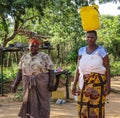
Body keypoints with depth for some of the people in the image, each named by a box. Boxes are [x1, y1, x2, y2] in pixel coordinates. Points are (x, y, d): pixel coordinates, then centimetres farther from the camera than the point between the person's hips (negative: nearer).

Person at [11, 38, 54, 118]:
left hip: (42, 85, -3)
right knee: (29, 103, 3)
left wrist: (51, 83, -17)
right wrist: (15, 84, 1)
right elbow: (20, 72, 8)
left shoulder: (45, 56, -2)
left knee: (42, 104, -1)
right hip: (29, 85, 3)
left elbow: (51, 71, -5)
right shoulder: (24, 57, 9)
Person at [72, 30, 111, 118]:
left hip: (98, 82, -4)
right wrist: (74, 85, 4)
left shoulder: (102, 50, -4)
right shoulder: (82, 50, 9)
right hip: (84, 83, 4)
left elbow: (107, 69, -5)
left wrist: (108, 85, -13)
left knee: (96, 107, -5)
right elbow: (78, 69, 9)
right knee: (84, 107, 3)